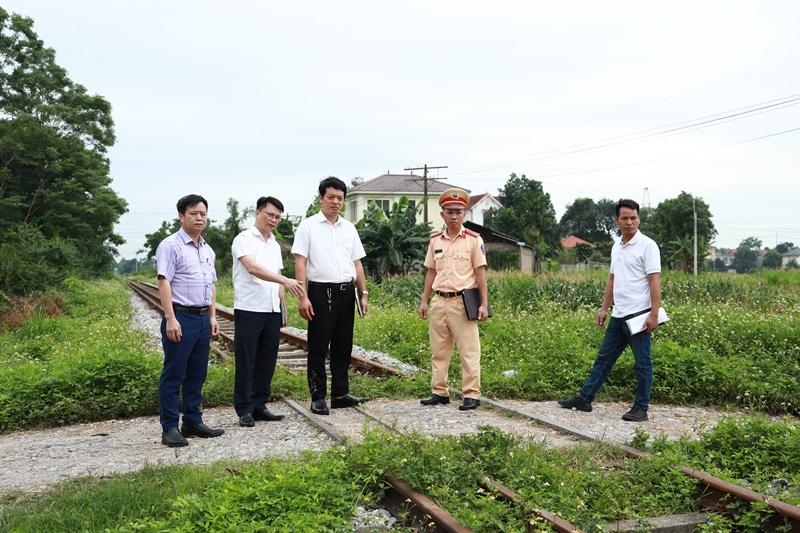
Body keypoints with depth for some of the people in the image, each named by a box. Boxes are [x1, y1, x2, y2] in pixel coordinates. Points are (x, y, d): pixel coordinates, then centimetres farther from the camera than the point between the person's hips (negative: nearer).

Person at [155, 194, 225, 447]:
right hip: (180, 317, -8)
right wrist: (171, 319, -20)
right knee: (174, 374, -2)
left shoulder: (208, 250, 16)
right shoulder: (170, 245, -7)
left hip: (203, 317, 8)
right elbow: (164, 283, -14)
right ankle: (170, 428, 4)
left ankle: (193, 422, 22)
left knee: (197, 374, 12)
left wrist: (213, 316, 16)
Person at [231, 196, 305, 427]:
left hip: (272, 312, 7)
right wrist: (285, 281, -32)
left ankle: (259, 406, 18)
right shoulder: (244, 240, -6)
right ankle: (244, 410, 6)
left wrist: (282, 303, 12)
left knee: (266, 362, 9)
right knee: (246, 363, -1)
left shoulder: (275, 245, 17)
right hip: (249, 310, -7)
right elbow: (253, 268, -23)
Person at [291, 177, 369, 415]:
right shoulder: (308, 226, -2)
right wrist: (303, 297, -15)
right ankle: (318, 397, 8)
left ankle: (340, 394, 20)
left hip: (346, 292, 5)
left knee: (343, 347, 10)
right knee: (318, 348, 0)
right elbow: (300, 263, -7)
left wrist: (363, 293, 9)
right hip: (321, 292, -5)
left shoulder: (349, 228, 13)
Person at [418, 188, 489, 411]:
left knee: (469, 351, -2)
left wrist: (484, 304, -7)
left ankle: (471, 395, 4)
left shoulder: (474, 240, -2)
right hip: (439, 301, 5)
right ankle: (439, 392, 19)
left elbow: (480, 273, -2)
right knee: (438, 351, 10)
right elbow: (431, 272, 15)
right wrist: (424, 301, 11)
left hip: (463, 302, -4)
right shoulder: (435, 240, 10)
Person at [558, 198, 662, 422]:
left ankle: (641, 408, 10)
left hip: (639, 314, -8)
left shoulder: (647, 245, -10)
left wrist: (654, 314, -21)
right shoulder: (616, 246, 13)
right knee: (603, 357, 12)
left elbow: (655, 281, -15)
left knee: (642, 363, 2)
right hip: (619, 315, 8)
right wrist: (604, 308, 17)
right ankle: (584, 398, 19)